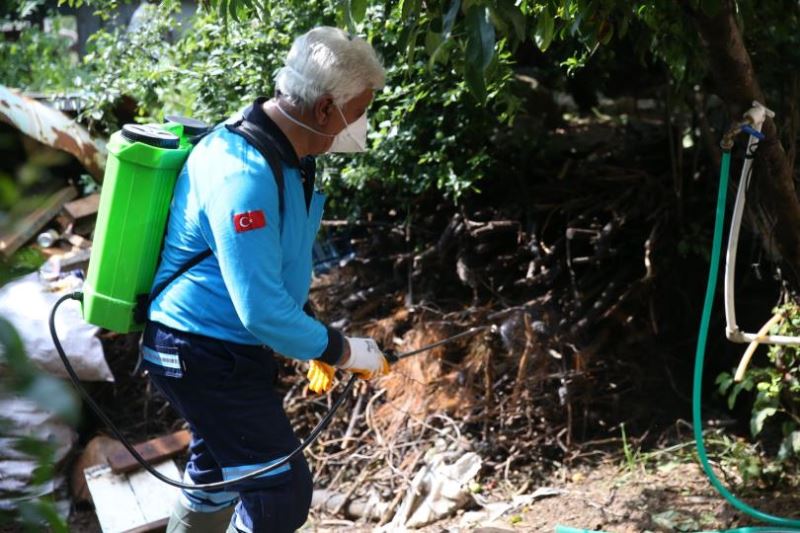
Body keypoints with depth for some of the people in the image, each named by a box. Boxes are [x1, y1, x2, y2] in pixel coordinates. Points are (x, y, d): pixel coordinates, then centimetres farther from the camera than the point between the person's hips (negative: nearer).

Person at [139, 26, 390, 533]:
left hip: (222, 347, 10)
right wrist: (341, 349, -16)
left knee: (219, 478, 22)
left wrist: (317, 342, 12)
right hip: (208, 355, -10)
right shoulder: (245, 174, -29)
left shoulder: (284, 152, 3)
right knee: (281, 491, -6)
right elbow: (262, 311, -30)